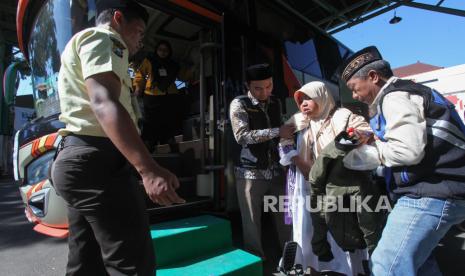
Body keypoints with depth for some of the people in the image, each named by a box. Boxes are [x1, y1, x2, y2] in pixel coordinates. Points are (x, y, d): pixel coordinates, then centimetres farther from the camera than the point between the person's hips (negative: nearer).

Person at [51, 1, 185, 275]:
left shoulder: (83, 43, 30)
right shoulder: (102, 38, -3)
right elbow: (104, 102, -23)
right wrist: (149, 170, -35)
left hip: (77, 158, 11)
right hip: (97, 160, -11)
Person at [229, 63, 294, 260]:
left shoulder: (275, 103, 9)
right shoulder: (239, 104, -7)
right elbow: (242, 136, -21)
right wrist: (277, 132, -21)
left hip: (276, 171, 5)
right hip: (250, 173, -4)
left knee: (285, 219, 12)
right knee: (252, 223, 6)